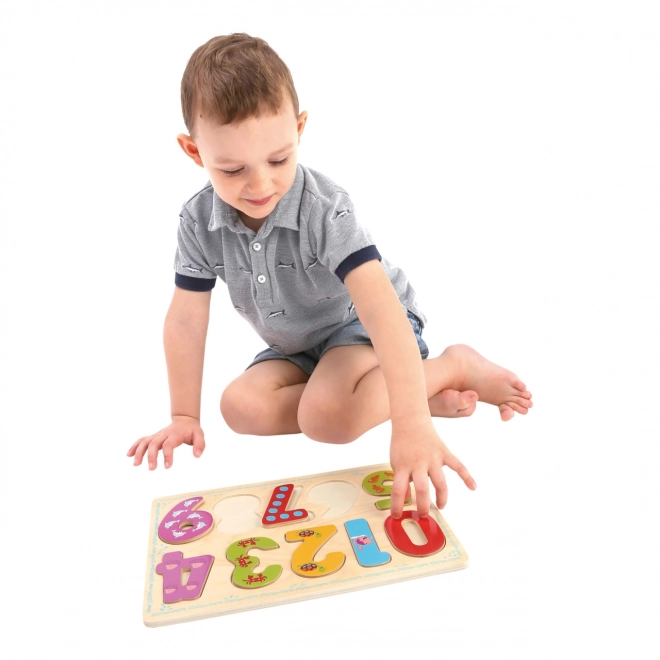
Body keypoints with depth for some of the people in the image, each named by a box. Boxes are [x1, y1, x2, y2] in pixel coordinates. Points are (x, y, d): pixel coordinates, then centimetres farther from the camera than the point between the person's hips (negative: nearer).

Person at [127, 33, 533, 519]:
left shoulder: (324, 209, -29)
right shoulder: (199, 221, -13)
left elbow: (379, 306, -39)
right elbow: (186, 319, -7)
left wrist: (412, 421, -49)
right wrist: (184, 416, -5)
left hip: (361, 327, -7)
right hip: (294, 347, 7)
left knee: (326, 415, -34)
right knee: (242, 407, -20)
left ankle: (453, 367, -12)